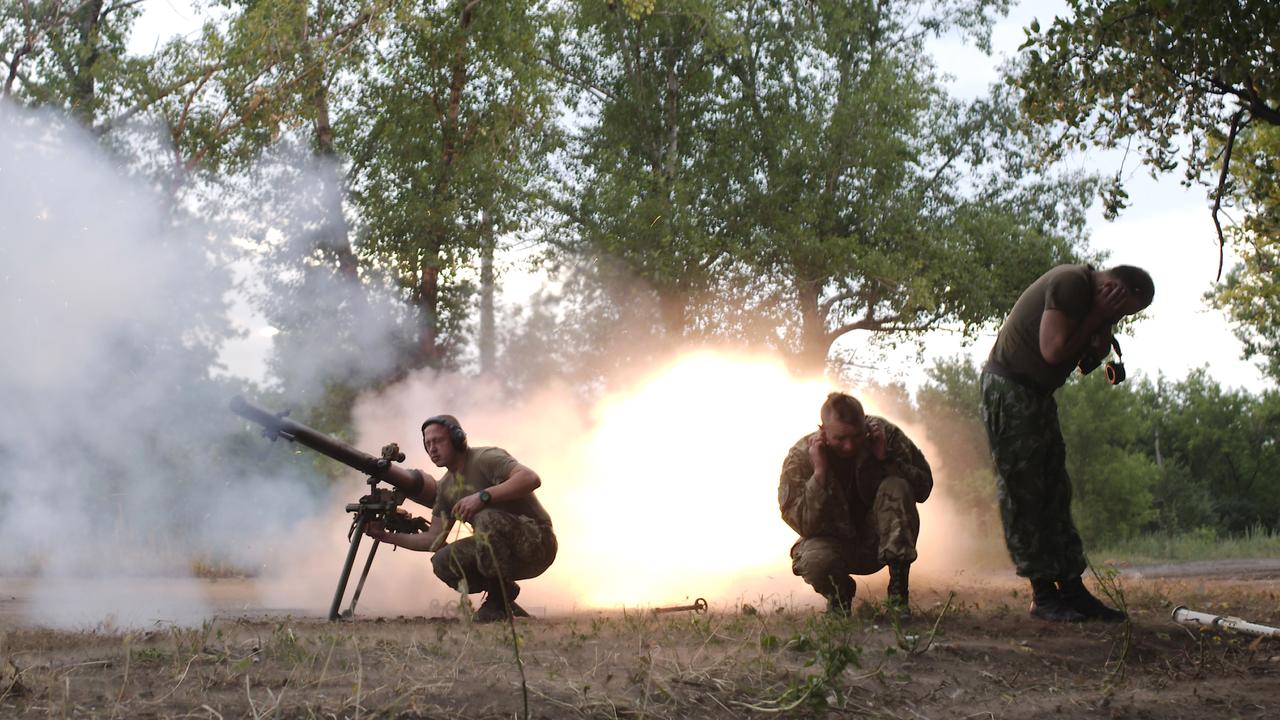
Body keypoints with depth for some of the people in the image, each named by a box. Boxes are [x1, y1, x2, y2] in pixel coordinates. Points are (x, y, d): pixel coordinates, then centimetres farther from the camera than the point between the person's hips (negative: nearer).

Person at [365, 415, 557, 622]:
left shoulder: (485, 458, -14)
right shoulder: (445, 487, 11)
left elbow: (531, 478, -31)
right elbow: (435, 540, 11)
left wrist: (483, 496, -38)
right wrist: (386, 536, 4)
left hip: (536, 541, -8)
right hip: (506, 552, 8)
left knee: (487, 518, -34)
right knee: (443, 561, -10)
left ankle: (500, 597, -14)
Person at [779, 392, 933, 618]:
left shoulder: (884, 433, -12)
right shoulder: (800, 457, -16)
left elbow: (924, 487, -10)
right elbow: (803, 524, -22)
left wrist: (886, 459, -25)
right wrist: (819, 473, -32)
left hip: (878, 543, 2)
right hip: (833, 542, -1)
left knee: (896, 487, -27)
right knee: (815, 560, -37)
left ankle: (898, 590, -20)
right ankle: (840, 594, 4)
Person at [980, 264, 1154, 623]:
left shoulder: (1091, 298, 13)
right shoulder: (1071, 283, -17)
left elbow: (1089, 356, 12)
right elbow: (1054, 350, -23)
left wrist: (1102, 329, -6)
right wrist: (1097, 317, -14)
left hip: (1037, 394, 10)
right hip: (1009, 388, -10)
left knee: (1055, 492, 7)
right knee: (1023, 495, -7)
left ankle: (1072, 589, 8)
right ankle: (1044, 595, -5)